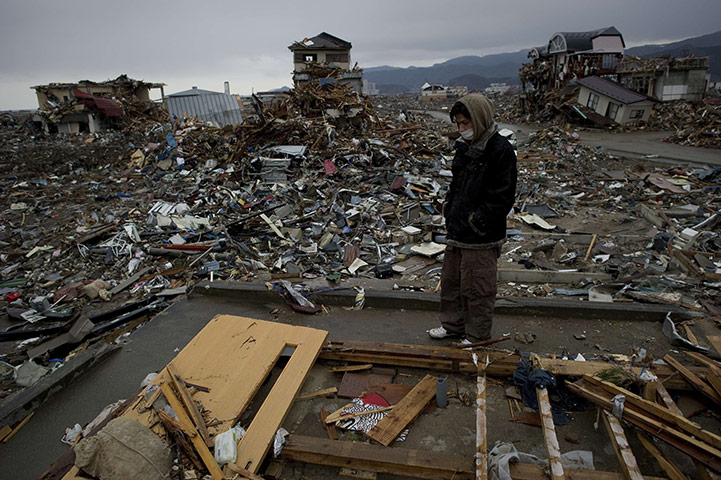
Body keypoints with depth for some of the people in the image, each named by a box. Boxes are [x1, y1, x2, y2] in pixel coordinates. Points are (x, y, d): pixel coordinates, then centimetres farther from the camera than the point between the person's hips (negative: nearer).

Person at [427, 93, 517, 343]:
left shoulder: (501, 150, -16)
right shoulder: (464, 147, 9)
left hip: (481, 238, -8)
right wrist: (449, 206, 9)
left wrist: (477, 220, -18)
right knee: (450, 281, 20)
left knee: (477, 288, 6)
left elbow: (502, 198, -18)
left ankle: (477, 336, 26)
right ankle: (453, 324, 40)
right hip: (457, 231, 8)